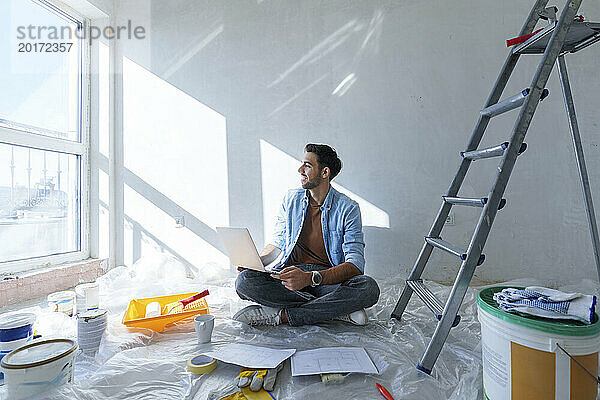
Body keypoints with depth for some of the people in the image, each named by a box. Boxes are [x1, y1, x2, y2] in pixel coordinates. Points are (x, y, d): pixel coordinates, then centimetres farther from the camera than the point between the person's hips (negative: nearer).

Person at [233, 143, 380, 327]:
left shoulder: (348, 208, -7)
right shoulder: (291, 199, 6)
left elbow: (355, 265, -16)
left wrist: (310, 277, -30)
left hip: (330, 278, -2)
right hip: (292, 271, 3)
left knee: (368, 287, -33)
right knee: (245, 280, -25)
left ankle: (281, 315, -24)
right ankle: (330, 308, -19)